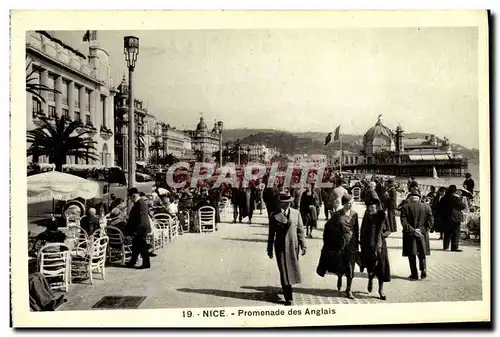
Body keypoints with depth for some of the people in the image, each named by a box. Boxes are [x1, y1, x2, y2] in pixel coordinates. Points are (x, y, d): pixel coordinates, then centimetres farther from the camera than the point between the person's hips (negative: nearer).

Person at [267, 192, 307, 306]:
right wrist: (270, 249, 6)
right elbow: (271, 234, 5)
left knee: (292, 270, 10)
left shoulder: (296, 213, 5)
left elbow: (300, 230, 5)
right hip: (281, 247, -2)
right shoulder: (274, 216, 1)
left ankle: (287, 288, 35)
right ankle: (288, 298, 3)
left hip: (293, 246, 2)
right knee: (284, 272, -2)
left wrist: (303, 245, 0)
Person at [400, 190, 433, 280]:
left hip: (409, 235, -2)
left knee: (412, 256, 6)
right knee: (422, 254, 18)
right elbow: (431, 221, -2)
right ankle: (423, 270, 8)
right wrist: (424, 230, 0)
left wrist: (412, 230, -11)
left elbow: (403, 222, -13)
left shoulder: (405, 207, -7)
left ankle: (414, 275, 9)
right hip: (423, 234, 2)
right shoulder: (427, 207, 0)